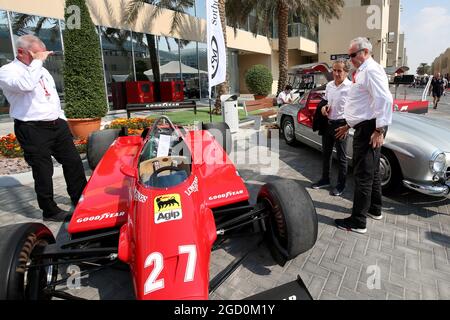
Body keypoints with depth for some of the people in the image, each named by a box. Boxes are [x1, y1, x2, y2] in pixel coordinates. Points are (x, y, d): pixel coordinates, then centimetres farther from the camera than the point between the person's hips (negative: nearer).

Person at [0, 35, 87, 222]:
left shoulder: (42, 70, 18)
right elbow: (25, 85, -29)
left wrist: (62, 120, 20)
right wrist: (37, 62, -18)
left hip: (57, 125, 7)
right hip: (32, 130, -7)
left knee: (73, 162, 10)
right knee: (43, 171, 1)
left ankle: (80, 199, 26)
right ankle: (50, 211, 17)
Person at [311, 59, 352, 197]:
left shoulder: (351, 87, -14)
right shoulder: (329, 85, 7)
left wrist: (347, 125, -20)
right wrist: (324, 107, 0)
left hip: (341, 124, -7)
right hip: (327, 123, 7)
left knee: (341, 157, 5)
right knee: (326, 153, 17)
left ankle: (341, 185, 20)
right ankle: (325, 180, 34)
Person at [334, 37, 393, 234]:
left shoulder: (371, 70, -12)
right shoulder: (364, 72, 21)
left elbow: (384, 100, -23)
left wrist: (380, 130, -25)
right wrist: (348, 126, 27)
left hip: (370, 129, -11)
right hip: (365, 127, 11)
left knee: (363, 175, -7)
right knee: (372, 171, 19)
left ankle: (358, 222, 1)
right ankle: (375, 209, 34)